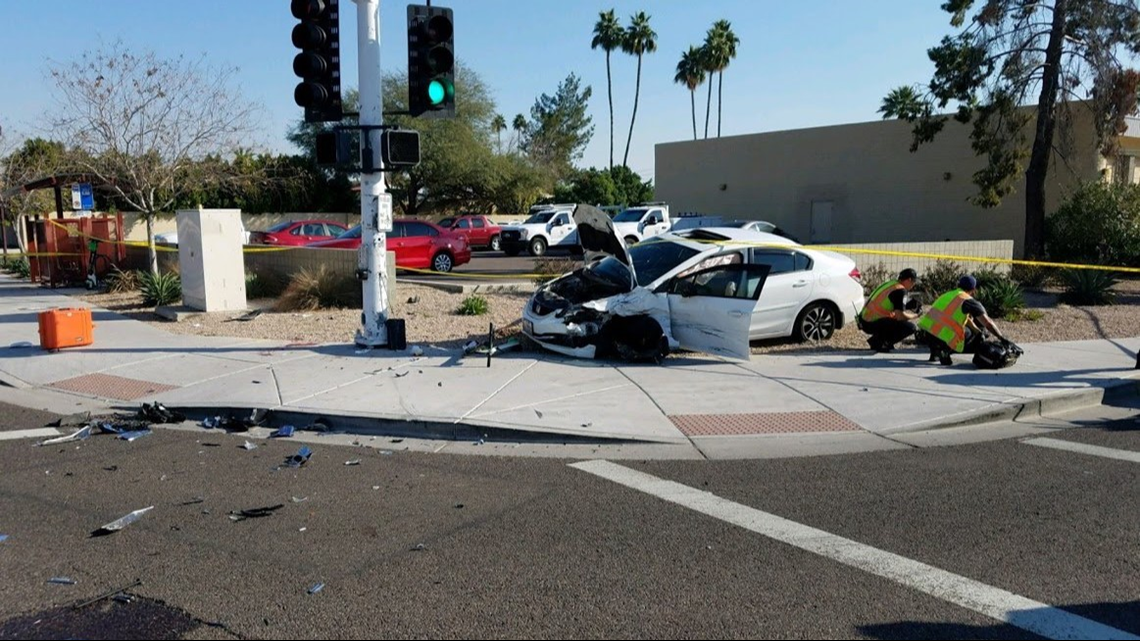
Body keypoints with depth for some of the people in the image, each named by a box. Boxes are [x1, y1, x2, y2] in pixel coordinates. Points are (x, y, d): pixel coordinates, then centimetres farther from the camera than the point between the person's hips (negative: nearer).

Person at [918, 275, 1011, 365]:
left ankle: (935, 351, 19)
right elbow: (988, 323, 1)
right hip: (943, 336, -7)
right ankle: (945, 350, -6)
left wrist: (979, 332, 35)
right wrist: (1002, 338, 10)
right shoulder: (969, 301, 2)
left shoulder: (949, 294, 24)